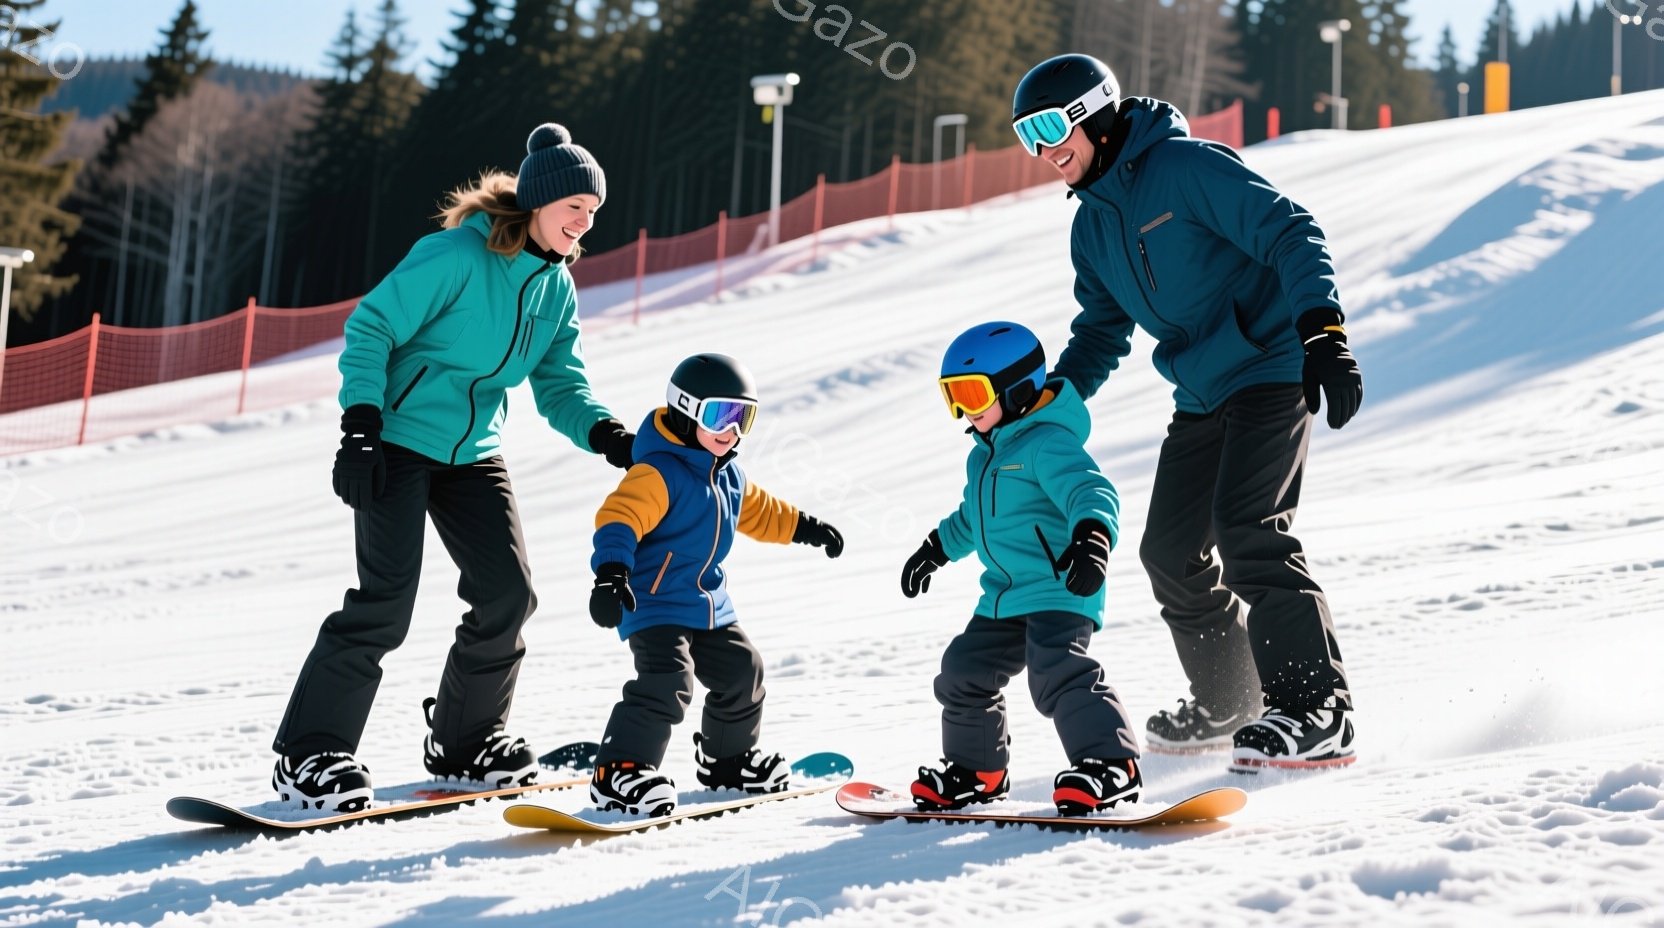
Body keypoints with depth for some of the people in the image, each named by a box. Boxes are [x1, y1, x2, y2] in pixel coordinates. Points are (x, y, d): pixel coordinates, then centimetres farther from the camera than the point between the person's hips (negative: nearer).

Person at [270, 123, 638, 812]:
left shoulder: (557, 286, 6)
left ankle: (465, 741, 21)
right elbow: (370, 328, -15)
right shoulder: (457, 256, -17)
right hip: (397, 445, -7)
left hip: (473, 452, 7)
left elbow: (560, 386, 6)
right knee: (386, 602, -14)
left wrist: (605, 434, -14)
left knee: (508, 593, 0)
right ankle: (307, 754, -3)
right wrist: (360, 427, -22)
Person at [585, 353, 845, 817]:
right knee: (668, 681, -25)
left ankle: (727, 757, 39)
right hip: (653, 602, -10)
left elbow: (756, 510, 30)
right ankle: (618, 771, -20)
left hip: (709, 604, 10)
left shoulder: (727, 473, 11)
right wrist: (611, 572, -44)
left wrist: (803, 527, 34)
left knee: (742, 670, 17)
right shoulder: (659, 473, -20)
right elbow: (619, 517, -30)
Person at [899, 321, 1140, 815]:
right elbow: (971, 518, 33)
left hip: (1059, 590, -10)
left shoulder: (1048, 443, -15)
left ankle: (1111, 765, -24)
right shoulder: (985, 454, 16)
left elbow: (1090, 491, -30)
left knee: (1059, 672, -27)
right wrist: (936, 548, 41)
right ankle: (977, 770, 32)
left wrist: (1092, 537, -47)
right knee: (963, 673, 16)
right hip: (1003, 598, 10)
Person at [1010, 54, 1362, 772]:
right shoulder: (1091, 228, 11)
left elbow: (1289, 232, -20)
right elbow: (1102, 329, 22)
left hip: (1270, 369, -9)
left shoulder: (1186, 166, -14)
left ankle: (1316, 709, -19)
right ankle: (1228, 704, 25)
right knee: (1172, 552, 8)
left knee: (1246, 528, -22)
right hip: (1202, 397, 9)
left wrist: (1322, 331, -32)